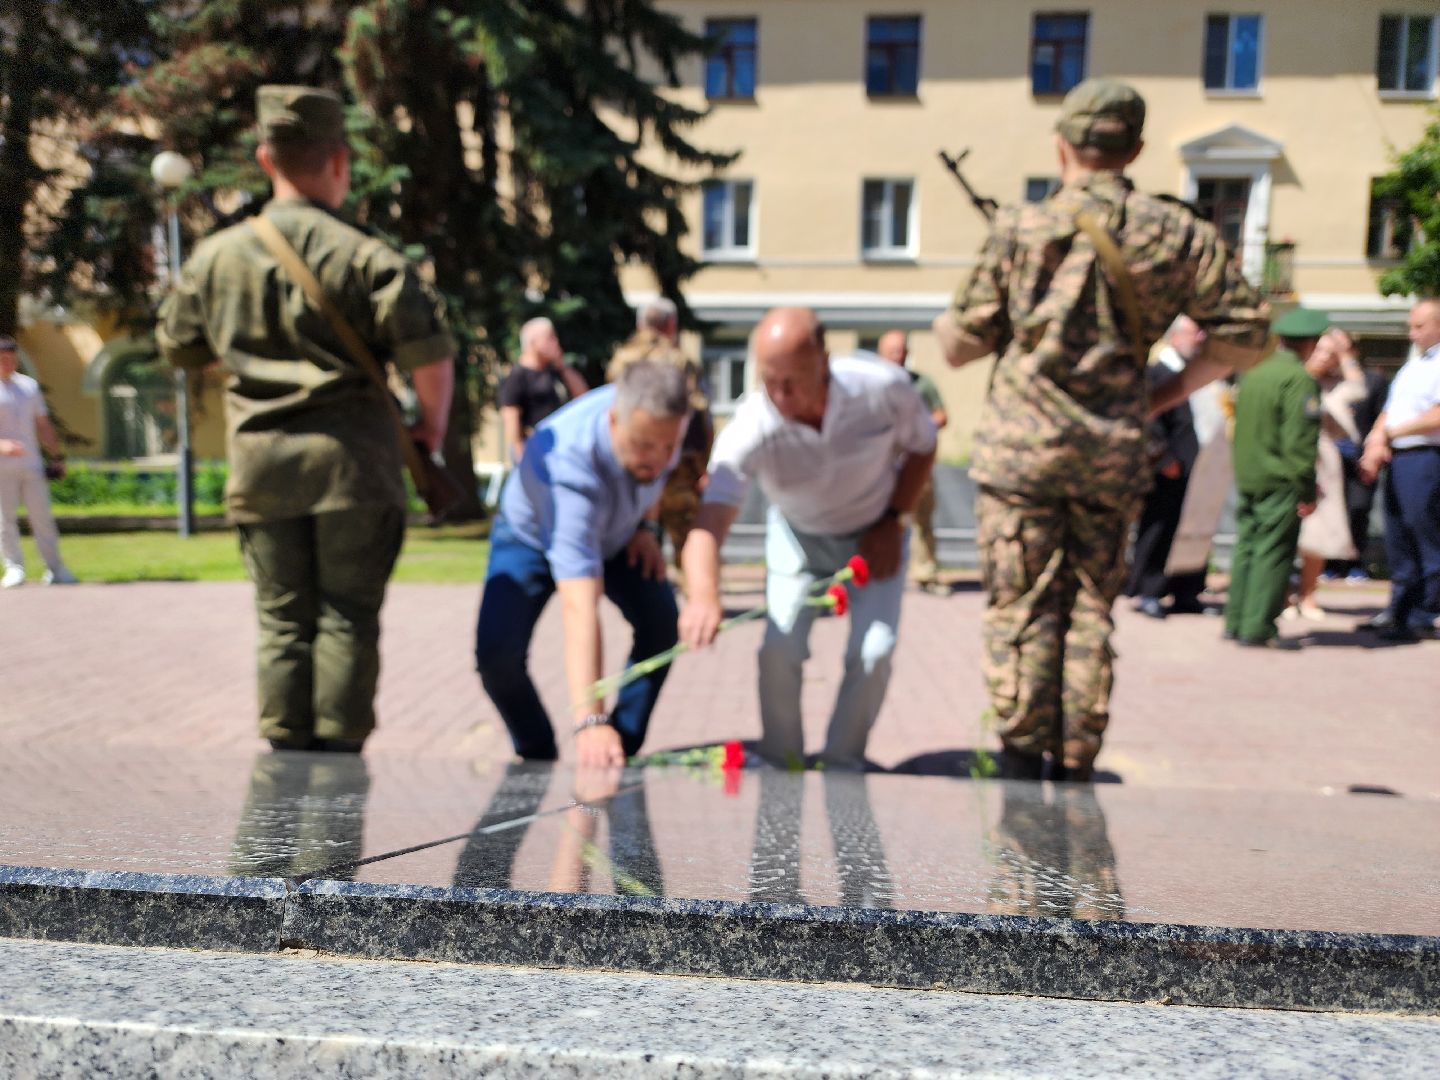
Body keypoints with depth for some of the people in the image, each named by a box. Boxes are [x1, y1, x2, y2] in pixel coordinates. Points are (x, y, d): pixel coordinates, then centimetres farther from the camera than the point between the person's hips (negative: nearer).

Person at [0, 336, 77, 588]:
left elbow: (43, 424, 20)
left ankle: (55, 569, 7)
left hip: (32, 464, 4)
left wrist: (57, 455, 13)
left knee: (42, 517, 3)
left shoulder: (29, 385, 16)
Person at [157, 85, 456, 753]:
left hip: (261, 458, 4)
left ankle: (286, 760, 13)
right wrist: (432, 424, 3)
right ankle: (337, 755, 7)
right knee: (348, 618, 4)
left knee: (282, 621, 10)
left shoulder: (216, 255, 7)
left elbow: (179, 348, 19)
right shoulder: (367, 257, -7)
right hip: (351, 456, -3)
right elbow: (430, 353, -14)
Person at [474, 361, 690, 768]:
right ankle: (539, 757, 4)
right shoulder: (567, 465, -46)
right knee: (496, 652, -23)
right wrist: (589, 722, -58)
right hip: (531, 537, -4)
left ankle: (623, 752, 3)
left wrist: (648, 526, -9)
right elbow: (579, 608, -53)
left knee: (661, 622, -15)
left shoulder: (655, 417, -29)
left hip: (616, 533, 5)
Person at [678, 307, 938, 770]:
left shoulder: (885, 389, -30)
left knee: (873, 652, -14)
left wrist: (892, 521, -14)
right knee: (779, 649, -16)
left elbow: (922, 447, -6)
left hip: (874, 535, 1)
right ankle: (780, 767, 9)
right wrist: (703, 596, -63)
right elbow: (709, 523, -44)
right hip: (798, 537, 0)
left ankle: (841, 767, 9)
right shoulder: (748, 432, -34)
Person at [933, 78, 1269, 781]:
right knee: (1090, 609, 10)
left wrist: (943, 321, 25)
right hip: (1114, 452, 3)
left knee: (1020, 606, 2)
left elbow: (962, 346, 3)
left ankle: (1021, 760, 4)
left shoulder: (1019, 229, -1)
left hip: (1022, 442, -2)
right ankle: (1075, 767, 16)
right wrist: (1164, 396, 14)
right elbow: (1244, 339, 7)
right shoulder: (1179, 233, 5)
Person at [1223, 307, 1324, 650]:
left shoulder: (1252, 372, 11)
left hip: (1246, 477, 7)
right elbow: (1300, 439, -17)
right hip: (1280, 482, -7)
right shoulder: (1300, 379, -13)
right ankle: (1258, 629, 0)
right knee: (1274, 552, -2)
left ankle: (1235, 622, 17)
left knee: (1246, 547, 12)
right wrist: (1307, 491, -13)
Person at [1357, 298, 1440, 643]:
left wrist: (1389, 434, -11)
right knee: (1397, 540, 12)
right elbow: (1389, 412, 19)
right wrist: (1376, 442, 0)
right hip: (1395, 459, 9)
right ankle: (1397, 610, 20)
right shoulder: (1411, 366, 22)